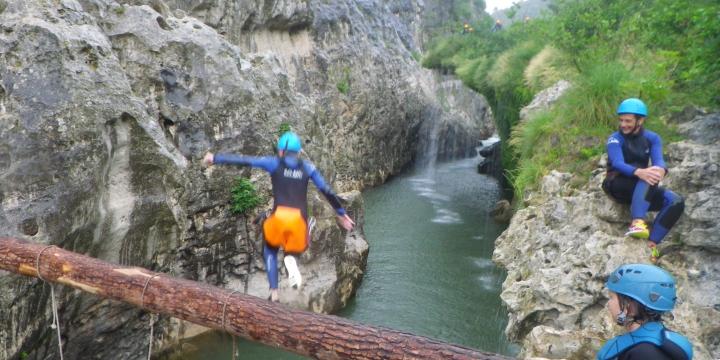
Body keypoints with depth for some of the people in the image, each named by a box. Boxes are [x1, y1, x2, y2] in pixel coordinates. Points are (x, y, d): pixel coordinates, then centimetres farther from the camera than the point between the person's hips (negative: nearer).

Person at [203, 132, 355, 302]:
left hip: (279, 216, -1)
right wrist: (341, 213, 24)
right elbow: (327, 191, 15)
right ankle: (290, 260, -13)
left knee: (270, 251, 26)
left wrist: (216, 158, 16)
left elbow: (243, 160, 7)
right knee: (293, 251, 26)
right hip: (299, 219, 1)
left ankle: (274, 292, 13)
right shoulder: (308, 168, 14)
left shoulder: (274, 163, 9)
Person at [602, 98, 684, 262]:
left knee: (677, 202, -19)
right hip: (617, 186, -5)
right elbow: (618, 164, -26)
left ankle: (652, 244, -26)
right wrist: (639, 172, -47)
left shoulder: (652, 138, 5)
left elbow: (658, 160, -13)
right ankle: (637, 222, -54)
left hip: (641, 189, 5)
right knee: (646, 177, -35)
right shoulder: (615, 139, -8)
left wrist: (661, 170, -39)